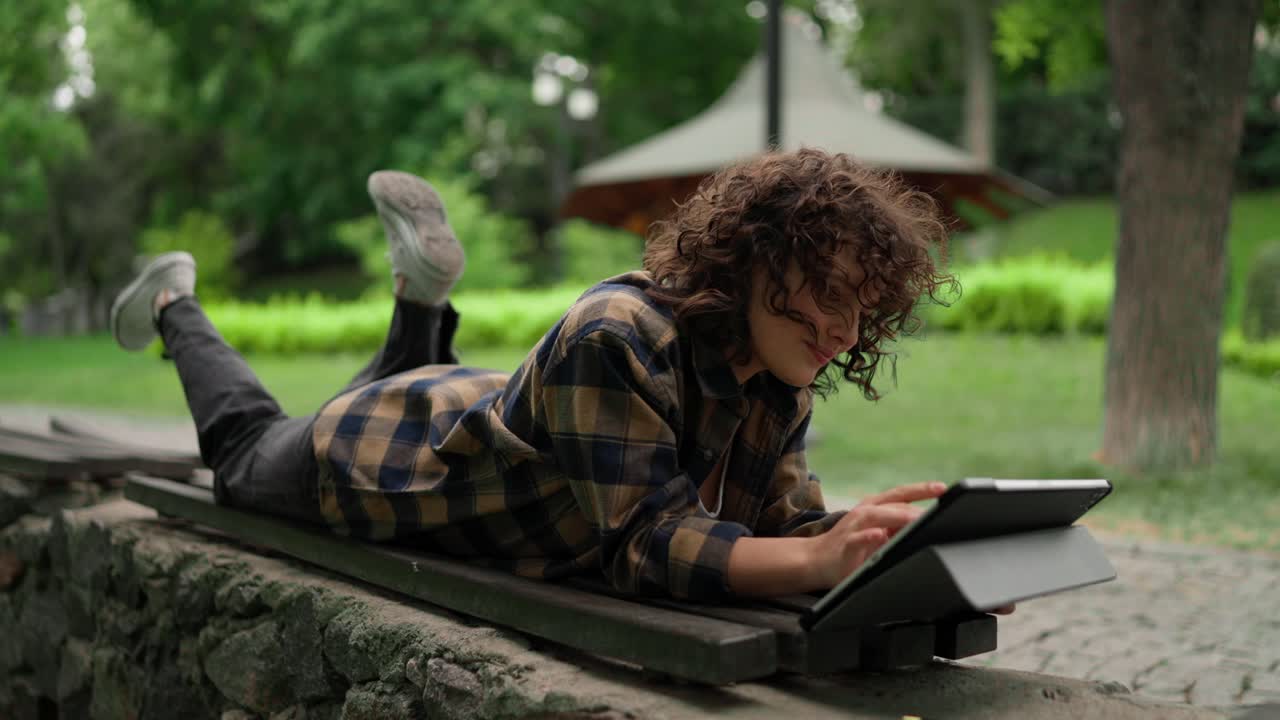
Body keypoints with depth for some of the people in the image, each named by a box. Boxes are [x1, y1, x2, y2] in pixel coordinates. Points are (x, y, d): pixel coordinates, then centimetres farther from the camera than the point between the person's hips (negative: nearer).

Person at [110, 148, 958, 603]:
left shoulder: (782, 387, -19)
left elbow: (789, 522, -20)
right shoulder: (619, 338, -43)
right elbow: (648, 542, -47)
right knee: (246, 451, 28)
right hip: (363, 458, -5)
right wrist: (820, 561, -62)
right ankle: (177, 306, 46)